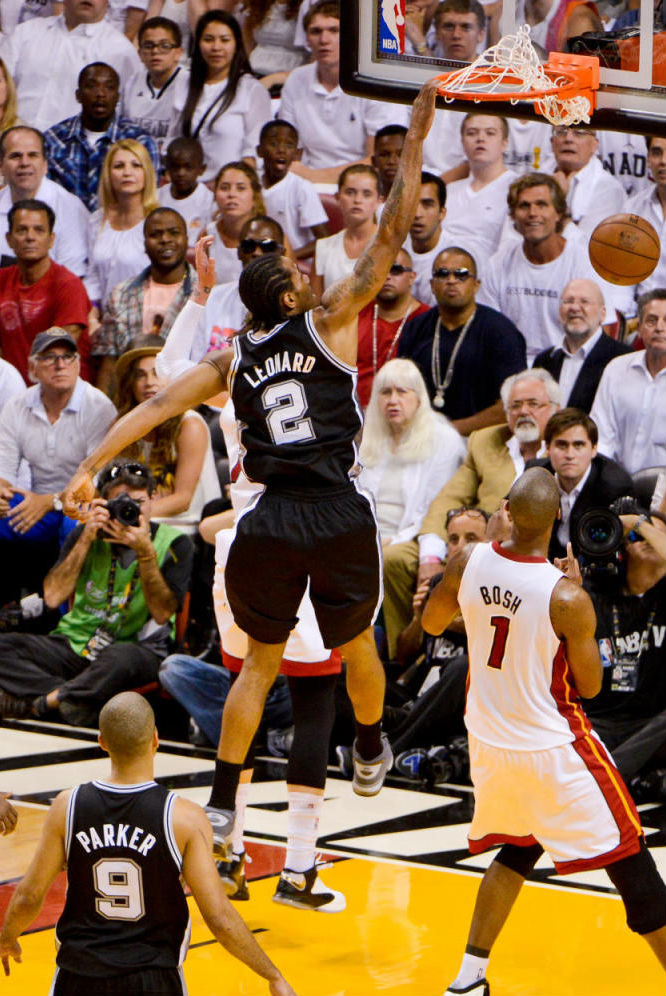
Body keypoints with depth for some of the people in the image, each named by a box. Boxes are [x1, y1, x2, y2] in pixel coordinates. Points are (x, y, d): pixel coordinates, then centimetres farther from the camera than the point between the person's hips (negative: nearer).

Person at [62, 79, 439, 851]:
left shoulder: (231, 361, 10)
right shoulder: (328, 323, 0)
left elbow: (156, 405, 4)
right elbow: (391, 235, -2)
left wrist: (90, 468, 4)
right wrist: (414, 142, 2)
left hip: (271, 521, 3)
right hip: (338, 517, -3)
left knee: (260, 664, 13)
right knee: (356, 647, 21)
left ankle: (221, 806, 6)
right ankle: (371, 756, 43)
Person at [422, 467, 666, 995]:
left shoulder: (469, 562, -11)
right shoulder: (567, 598, -25)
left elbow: (432, 622, 9)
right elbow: (590, 686, -9)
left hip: (489, 740, 6)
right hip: (553, 749, -6)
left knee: (518, 847, 28)